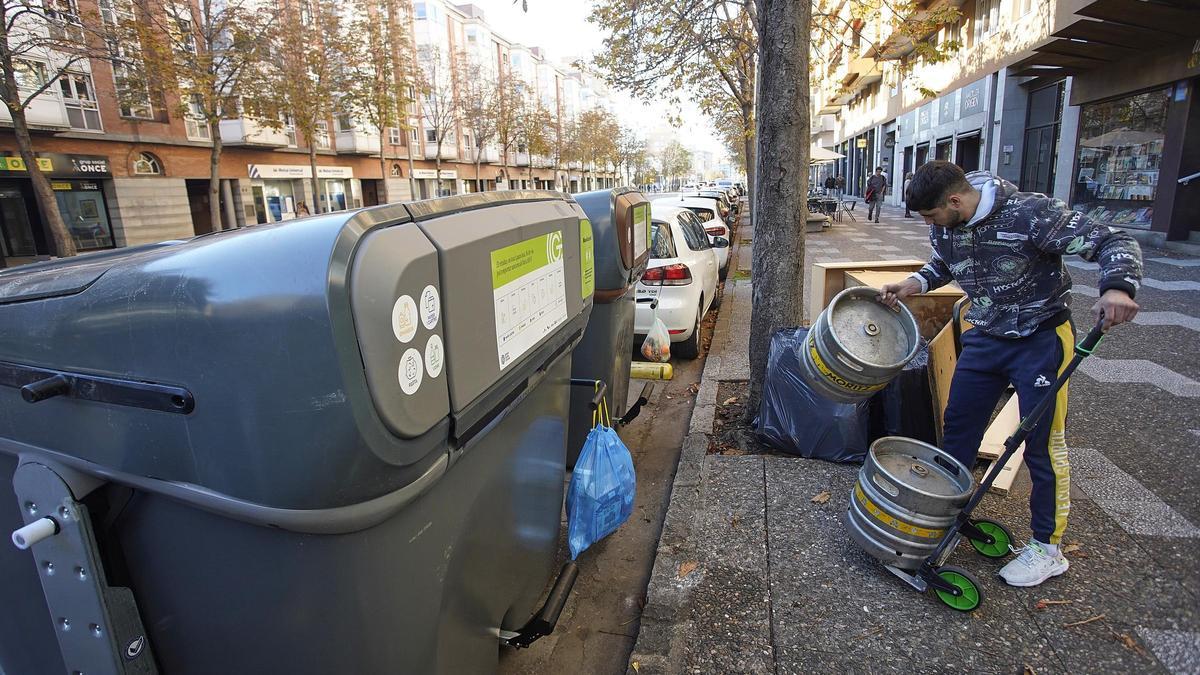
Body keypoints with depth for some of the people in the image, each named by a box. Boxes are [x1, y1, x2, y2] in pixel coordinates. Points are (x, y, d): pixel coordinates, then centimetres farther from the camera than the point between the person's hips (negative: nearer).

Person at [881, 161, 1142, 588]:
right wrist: (913, 284, -3)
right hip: (985, 338, 6)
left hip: (1040, 339, -6)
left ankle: (1047, 548, 16)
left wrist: (1117, 287, -42)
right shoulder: (944, 227, -4)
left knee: (1044, 444, 0)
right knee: (957, 427, 12)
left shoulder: (1029, 214, -24)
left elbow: (1113, 242, -22)